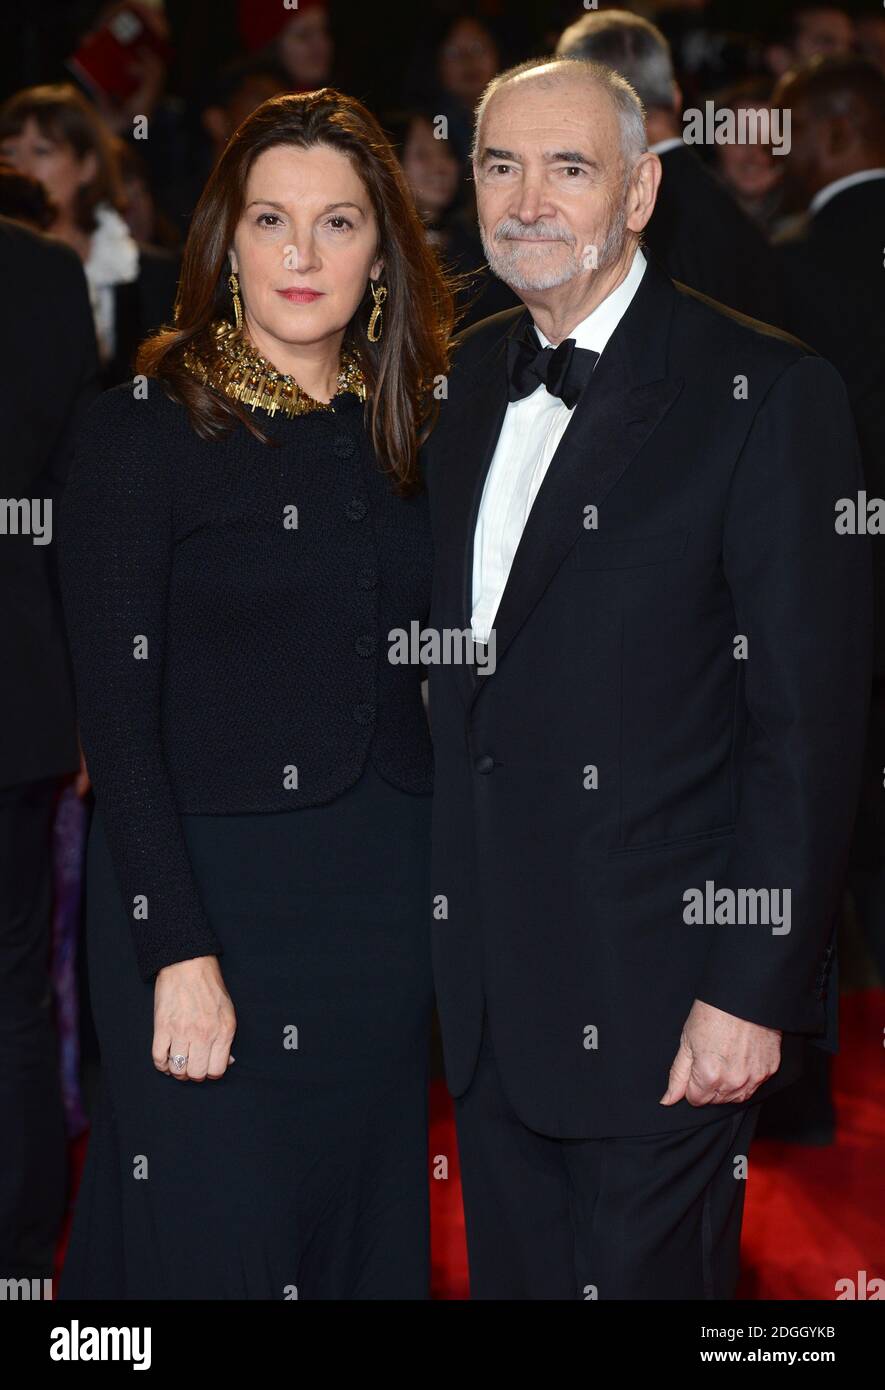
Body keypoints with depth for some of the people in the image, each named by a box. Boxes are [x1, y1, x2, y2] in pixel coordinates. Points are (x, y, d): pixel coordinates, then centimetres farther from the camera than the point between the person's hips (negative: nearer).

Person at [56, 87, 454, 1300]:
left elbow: (419, 678, 11)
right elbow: (118, 711, -11)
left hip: (386, 896, 5)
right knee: (214, 1243, 2)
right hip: (208, 892, -5)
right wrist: (178, 952, -16)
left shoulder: (404, 429, 8)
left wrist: (442, 895, 3)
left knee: (363, 1233, 12)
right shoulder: (145, 430, -7)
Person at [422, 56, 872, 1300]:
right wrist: (444, 905, 10)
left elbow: (811, 719, -14)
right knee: (512, 1275, 14)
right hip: (489, 989, 6)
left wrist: (754, 990, -17)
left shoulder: (766, 393, -11)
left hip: (659, 991, -6)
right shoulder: (468, 380, 11)